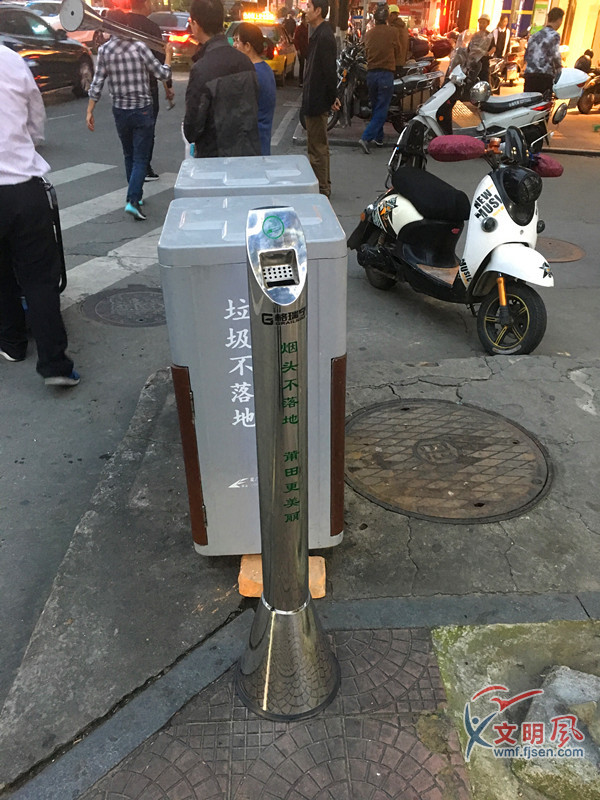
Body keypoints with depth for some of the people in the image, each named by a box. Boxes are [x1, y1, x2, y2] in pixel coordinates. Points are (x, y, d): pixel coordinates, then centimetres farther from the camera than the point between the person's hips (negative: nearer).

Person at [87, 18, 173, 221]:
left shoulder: (104, 50, -2)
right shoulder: (138, 47, -10)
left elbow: (96, 84, -2)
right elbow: (163, 74, -5)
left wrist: (90, 111, 4)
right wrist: (168, 55, 13)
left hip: (120, 111, 3)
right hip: (142, 110, -3)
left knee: (129, 156, 20)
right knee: (140, 158, -2)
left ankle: (136, 196, 28)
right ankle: (132, 200, -18)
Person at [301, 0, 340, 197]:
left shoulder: (323, 36, -18)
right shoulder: (320, 34, 14)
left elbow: (329, 71, -21)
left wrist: (332, 98, -15)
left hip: (317, 100, -11)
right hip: (318, 99, 11)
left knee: (317, 148, -5)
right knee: (320, 146, 18)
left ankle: (321, 190, 2)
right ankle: (324, 186, 29)